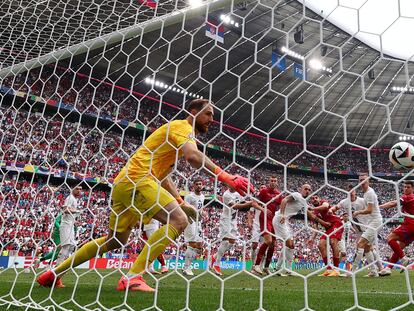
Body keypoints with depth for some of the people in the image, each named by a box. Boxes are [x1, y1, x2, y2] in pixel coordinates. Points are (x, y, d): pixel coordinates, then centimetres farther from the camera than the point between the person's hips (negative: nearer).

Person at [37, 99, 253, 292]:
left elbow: (162, 175, 27)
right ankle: (132, 277, -19)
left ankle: (55, 272, 31)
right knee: (178, 220, -20)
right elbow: (193, 156, -27)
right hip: (135, 180, -10)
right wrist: (225, 177, -29)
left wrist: (180, 202, 19)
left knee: (116, 240, 21)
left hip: (126, 183, 10)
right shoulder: (182, 126, -4)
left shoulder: (180, 130, 25)